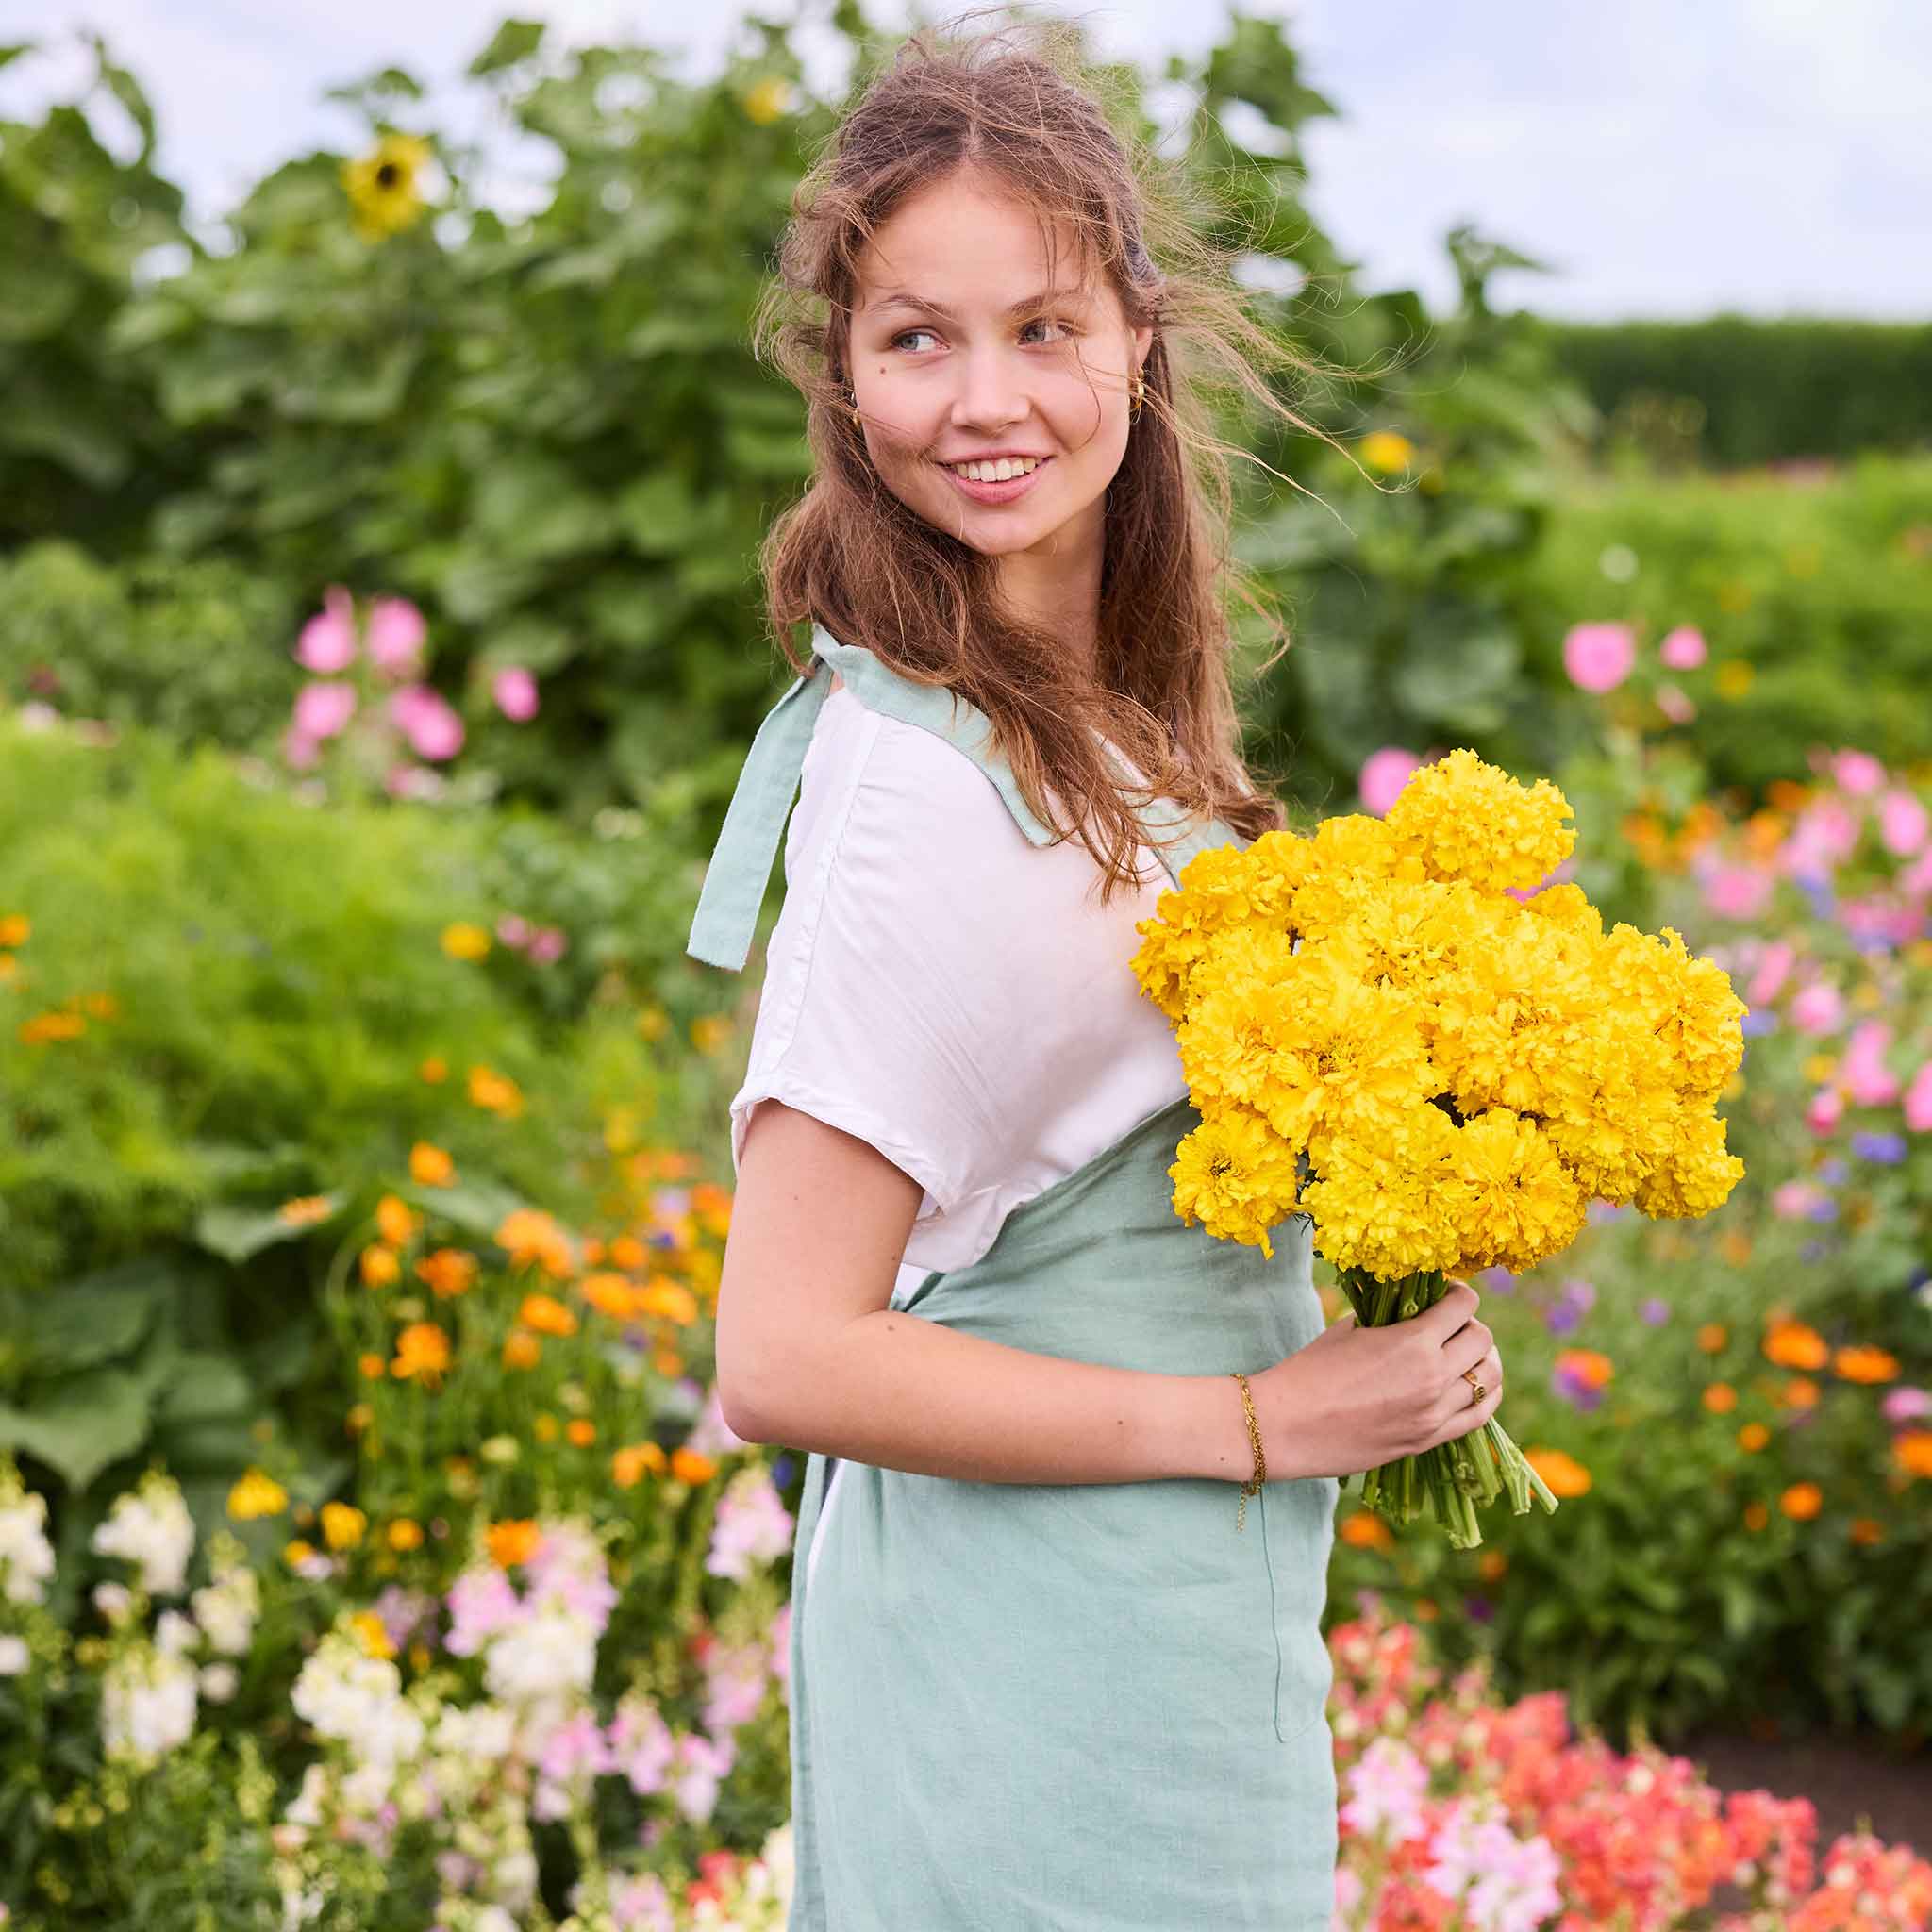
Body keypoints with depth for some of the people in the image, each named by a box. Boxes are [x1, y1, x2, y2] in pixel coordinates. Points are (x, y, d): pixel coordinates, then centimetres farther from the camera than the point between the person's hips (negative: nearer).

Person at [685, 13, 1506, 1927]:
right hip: (1034, 1687, -8)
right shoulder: (916, 784, -21)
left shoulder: (1122, 725, 5)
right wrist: (1260, 1420, -17)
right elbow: (786, 1357, -22)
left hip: (1193, 1649, 8)